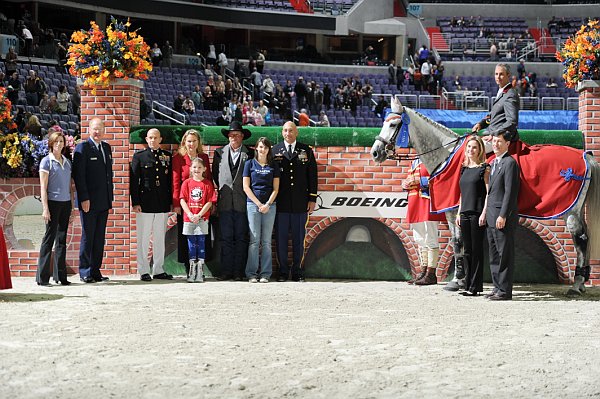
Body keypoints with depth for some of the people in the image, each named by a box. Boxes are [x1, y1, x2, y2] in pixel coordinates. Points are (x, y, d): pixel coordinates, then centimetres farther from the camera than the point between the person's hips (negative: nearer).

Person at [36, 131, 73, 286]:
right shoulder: (47, 161, -3)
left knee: (62, 239, 7)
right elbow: (43, 187, -7)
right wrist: (45, 208, -13)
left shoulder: (67, 162, 13)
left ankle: (61, 276, 11)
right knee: (49, 238, -6)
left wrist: (72, 206, 13)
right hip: (53, 202, -6)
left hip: (65, 203, 6)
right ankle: (42, 277, -3)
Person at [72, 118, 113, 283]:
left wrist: (110, 198, 14)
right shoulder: (82, 148, -7)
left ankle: (95, 271, 12)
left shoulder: (106, 148, 15)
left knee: (99, 238, 8)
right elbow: (78, 175, -11)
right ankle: (85, 272, 4)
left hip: (103, 201, 7)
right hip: (89, 201, -6)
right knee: (87, 237, -2)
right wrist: (84, 199, -17)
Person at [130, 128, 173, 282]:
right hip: (145, 204, -3)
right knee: (143, 239, 0)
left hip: (162, 204, 3)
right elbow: (134, 181, -1)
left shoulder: (167, 156, 10)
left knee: (160, 239, 8)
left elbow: (171, 180, 11)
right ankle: (143, 271, 5)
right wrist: (135, 203, -8)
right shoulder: (139, 157, 3)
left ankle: (159, 270, 15)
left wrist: (171, 201, 6)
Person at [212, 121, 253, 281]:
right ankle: (226, 271, 3)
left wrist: (247, 192, 0)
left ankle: (239, 272, 3)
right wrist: (222, 188, 9)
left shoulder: (249, 154, 5)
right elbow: (215, 174, 16)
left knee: (241, 237, 0)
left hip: (242, 201, -2)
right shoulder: (220, 153, 12)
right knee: (226, 237, 1)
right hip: (225, 201, 2)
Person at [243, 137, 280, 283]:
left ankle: (266, 274, 3)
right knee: (254, 240, -5)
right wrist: (259, 204, -6)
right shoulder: (250, 164, 7)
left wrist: (267, 204, -6)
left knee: (267, 241, 1)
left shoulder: (273, 166, 11)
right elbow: (246, 187, 2)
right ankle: (252, 274, -2)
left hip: (269, 205, 1)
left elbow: (275, 188, 8)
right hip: (253, 204, -1)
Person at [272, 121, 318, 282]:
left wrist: (312, 199, 3)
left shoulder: (306, 151, 9)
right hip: (281, 202, 0)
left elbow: (312, 175, 7)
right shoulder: (275, 150, 7)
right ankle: (283, 271, 8)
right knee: (281, 238, 2)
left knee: (298, 238, 3)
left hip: (300, 202, 0)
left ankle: (297, 271, 10)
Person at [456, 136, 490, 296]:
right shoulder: (464, 169, 15)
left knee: (476, 250, -4)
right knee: (467, 250, 10)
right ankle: (468, 285, 15)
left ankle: (475, 286, -2)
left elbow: (488, 193, -9)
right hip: (465, 214, 7)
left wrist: (484, 213, -16)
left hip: (477, 214, -7)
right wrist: (459, 213, 14)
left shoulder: (484, 169, -4)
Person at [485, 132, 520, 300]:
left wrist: (503, 216, -20)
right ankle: (497, 287, 18)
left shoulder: (510, 163, -11)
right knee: (494, 255, 12)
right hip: (492, 217, 10)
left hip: (503, 218, -10)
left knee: (504, 255, -6)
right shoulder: (494, 163, 19)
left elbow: (510, 191, -16)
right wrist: (488, 214, 16)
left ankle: (505, 291, -4)